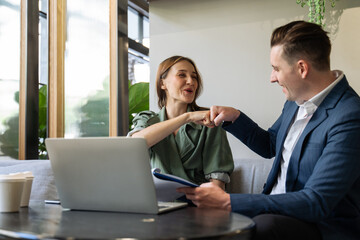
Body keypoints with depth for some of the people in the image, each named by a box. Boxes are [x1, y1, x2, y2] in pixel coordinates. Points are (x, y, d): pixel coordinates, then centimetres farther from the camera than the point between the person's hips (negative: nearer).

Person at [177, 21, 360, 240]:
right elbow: (269, 146, 22)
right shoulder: (296, 101, 5)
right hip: (275, 213, 8)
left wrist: (228, 202, -29)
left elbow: (316, 203, -27)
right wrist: (235, 118, 4)